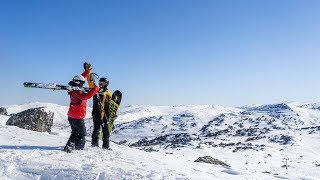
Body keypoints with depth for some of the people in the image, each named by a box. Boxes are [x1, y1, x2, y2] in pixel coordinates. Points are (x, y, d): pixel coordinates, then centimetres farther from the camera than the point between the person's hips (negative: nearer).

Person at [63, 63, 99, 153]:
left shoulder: (73, 90, 7)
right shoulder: (78, 92, -22)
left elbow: (80, 78, 21)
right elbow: (87, 96, -41)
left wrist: (86, 71, 23)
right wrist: (96, 88, -34)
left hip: (71, 116, 9)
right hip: (78, 117, -9)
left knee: (75, 133, 20)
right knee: (82, 134, 4)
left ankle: (69, 147, 15)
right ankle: (78, 148, 2)